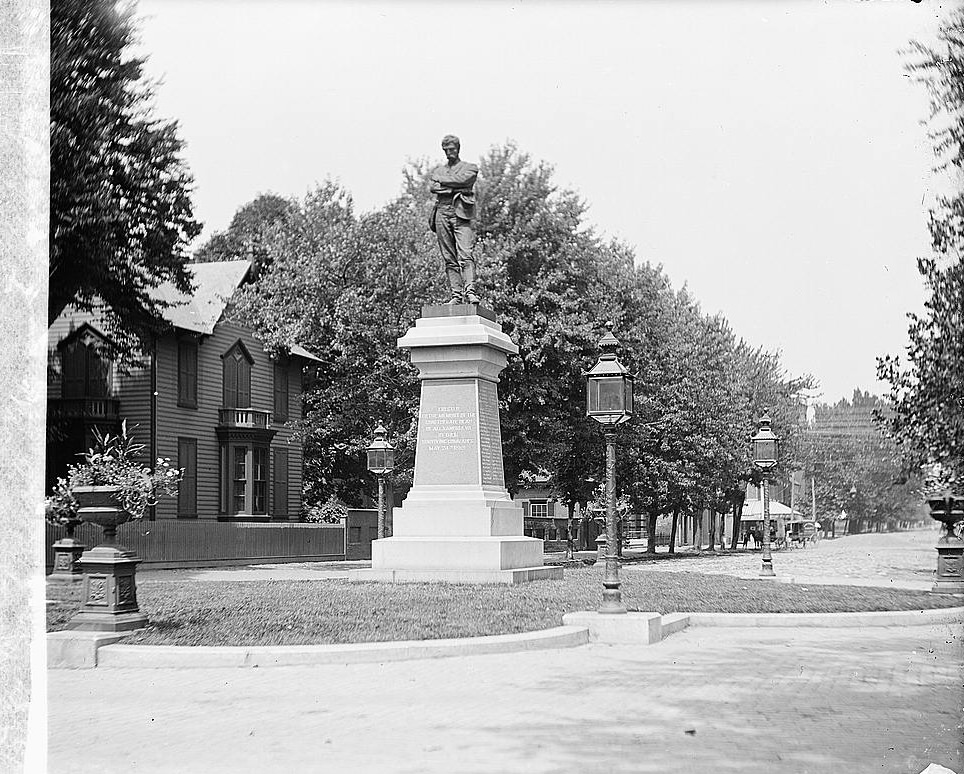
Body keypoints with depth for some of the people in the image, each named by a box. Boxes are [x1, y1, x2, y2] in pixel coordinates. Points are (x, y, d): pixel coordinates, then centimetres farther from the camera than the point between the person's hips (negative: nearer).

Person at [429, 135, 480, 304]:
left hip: (462, 213, -4)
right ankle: (456, 295, -5)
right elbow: (432, 187, 5)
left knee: (465, 255, -18)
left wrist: (441, 180, 6)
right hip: (442, 212, 4)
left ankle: (470, 290, -27)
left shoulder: (470, 168, 14)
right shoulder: (438, 170, 25)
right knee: (449, 259, -2)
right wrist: (455, 189, -4)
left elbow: (461, 180, -7)